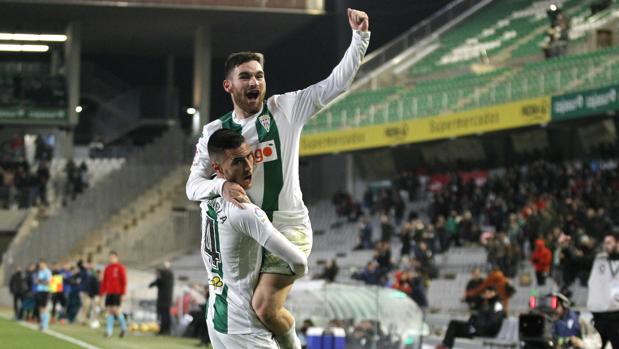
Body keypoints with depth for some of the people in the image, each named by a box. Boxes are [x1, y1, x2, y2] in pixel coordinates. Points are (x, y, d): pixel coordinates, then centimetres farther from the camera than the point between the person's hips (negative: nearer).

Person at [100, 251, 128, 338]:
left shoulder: (120, 267, -3)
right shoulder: (107, 268, 14)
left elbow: (124, 280, -7)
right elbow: (104, 281, 17)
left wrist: (123, 293, -12)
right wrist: (101, 292, 11)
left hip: (117, 292, -6)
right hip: (109, 293, 6)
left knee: (116, 309, -11)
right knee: (109, 310, 2)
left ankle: (123, 327, 8)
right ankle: (109, 331, 3)